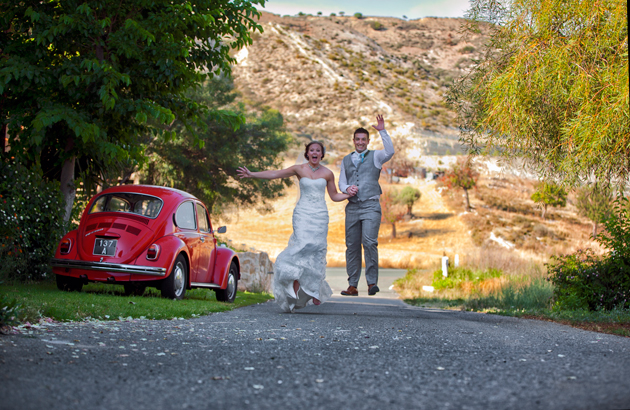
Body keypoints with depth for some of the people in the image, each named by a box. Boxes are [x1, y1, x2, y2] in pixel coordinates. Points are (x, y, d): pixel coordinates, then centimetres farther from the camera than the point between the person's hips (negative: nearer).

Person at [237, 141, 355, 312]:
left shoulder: (327, 173, 8)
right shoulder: (299, 169, 4)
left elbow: (334, 196, 18)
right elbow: (274, 174, 0)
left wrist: (348, 195, -1)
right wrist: (251, 174, -6)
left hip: (320, 215, 2)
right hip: (302, 213, -2)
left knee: (317, 250, -4)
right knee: (302, 244, -21)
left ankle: (315, 291, 5)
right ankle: (295, 285, -16)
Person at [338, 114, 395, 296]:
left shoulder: (375, 156, 9)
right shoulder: (346, 160, 20)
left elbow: (390, 152, -12)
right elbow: (341, 182, 18)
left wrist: (382, 131, -17)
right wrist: (347, 188, -5)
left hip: (370, 207, -4)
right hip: (352, 207, 4)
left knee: (369, 242, -18)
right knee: (352, 245, 3)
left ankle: (372, 282, -15)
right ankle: (352, 286, 6)